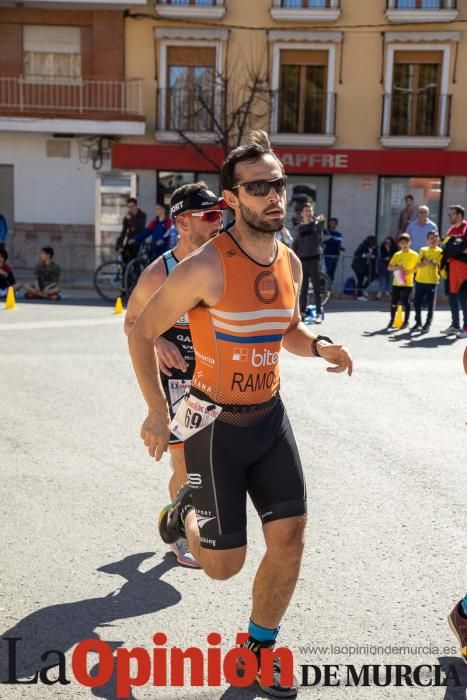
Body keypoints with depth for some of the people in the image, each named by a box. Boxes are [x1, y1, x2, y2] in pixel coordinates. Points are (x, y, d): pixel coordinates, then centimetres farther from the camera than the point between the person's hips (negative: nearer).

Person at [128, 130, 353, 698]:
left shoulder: (290, 263, 0)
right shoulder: (207, 267, -21)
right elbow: (140, 332, -11)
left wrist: (319, 347, -4)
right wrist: (157, 412, -12)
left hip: (270, 416, 6)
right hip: (216, 424, -5)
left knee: (289, 537, 5)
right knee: (224, 565, 1)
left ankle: (259, 649, 28)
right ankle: (185, 512, 36)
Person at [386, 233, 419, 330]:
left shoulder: (414, 255, -1)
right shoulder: (397, 255, 7)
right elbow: (389, 267, 5)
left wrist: (409, 271, -16)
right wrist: (397, 268, -14)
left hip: (408, 283, -3)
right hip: (396, 282, 3)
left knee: (406, 302, 2)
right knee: (394, 302, 5)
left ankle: (406, 321, 11)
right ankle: (392, 320, 17)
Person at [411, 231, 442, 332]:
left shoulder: (439, 251, -2)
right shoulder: (423, 250, 10)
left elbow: (434, 265, -14)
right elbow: (418, 265, 4)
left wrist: (424, 260, -6)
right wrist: (428, 263, -12)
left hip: (432, 281, -4)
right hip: (420, 280, 4)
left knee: (430, 304, 0)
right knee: (417, 302, 5)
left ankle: (428, 324, 9)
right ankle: (418, 322, 17)